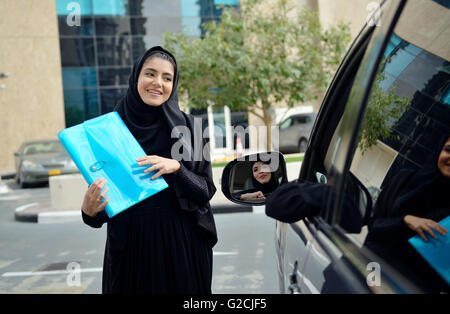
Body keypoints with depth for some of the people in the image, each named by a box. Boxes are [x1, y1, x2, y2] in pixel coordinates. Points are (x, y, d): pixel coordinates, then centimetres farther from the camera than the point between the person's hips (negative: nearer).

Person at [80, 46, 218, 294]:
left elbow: (206, 191, -1)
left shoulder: (185, 125, 0)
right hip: (131, 246, 0)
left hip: (182, 246, 1)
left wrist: (176, 168, -18)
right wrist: (90, 211, -21)